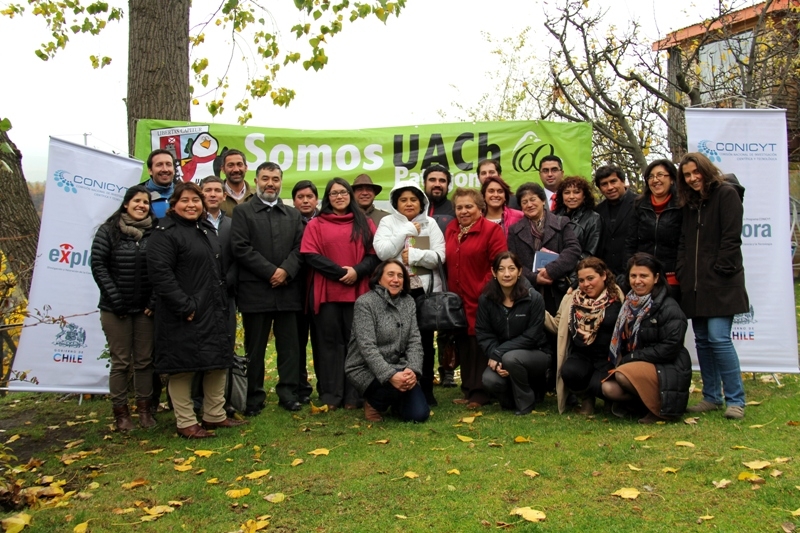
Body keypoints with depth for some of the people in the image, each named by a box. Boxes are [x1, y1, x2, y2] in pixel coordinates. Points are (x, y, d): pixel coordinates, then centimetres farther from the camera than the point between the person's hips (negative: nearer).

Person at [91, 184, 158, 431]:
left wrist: (154, 301, -7)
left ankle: (144, 408, 20)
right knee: (121, 361, 4)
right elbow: (98, 265, -4)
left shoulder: (155, 232, 2)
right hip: (116, 308, -1)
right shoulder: (108, 230, 0)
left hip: (146, 308, 2)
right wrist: (115, 299, -9)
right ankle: (120, 412, 15)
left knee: (145, 360, 8)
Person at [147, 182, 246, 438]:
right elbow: (160, 272, -19)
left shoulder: (207, 229, 16)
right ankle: (186, 423, 13)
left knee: (218, 363, 12)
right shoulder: (166, 232, -9)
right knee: (183, 367, 1)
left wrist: (222, 301, 12)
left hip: (214, 311, 8)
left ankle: (215, 415, 25)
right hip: (184, 315, -8)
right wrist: (184, 306, -21)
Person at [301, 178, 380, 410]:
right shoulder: (316, 224, 9)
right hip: (326, 293, -1)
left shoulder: (365, 224, 14)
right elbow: (310, 255, -3)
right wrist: (340, 272, -12)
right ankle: (330, 396, 8)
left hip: (358, 292, 1)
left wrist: (357, 271, -13)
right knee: (329, 342, 2)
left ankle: (353, 396, 9)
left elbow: (375, 254, 5)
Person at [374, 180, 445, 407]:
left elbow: (439, 256, -1)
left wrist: (415, 255, -13)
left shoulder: (430, 224, 8)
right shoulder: (387, 222, 6)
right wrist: (408, 231, -8)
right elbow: (382, 252, -10)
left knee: (425, 340, 4)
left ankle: (426, 390, 16)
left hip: (426, 289, 1)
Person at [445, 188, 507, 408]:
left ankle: (480, 394, 7)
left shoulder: (492, 230, -5)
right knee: (463, 345, 11)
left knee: (480, 346, -2)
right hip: (457, 299, 6)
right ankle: (469, 390, 22)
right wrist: (450, 291, 11)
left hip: (481, 300, -6)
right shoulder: (451, 230, 14)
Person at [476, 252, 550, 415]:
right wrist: (494, 357, -24)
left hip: (535, 354, -2)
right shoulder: (485, 299, -6)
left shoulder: (534, 298, -16)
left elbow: (531, 336, -18)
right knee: (490, 380, -27)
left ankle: (526, 402, -6)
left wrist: (498, 354, -23)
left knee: (511, 358, -35)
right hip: (501, 357, 3)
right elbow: (483, 334, -5)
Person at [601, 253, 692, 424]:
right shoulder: (630, 303, 7)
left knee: (623, 375, -31)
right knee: (608, 388, -22)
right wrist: (622, 361, -6)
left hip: (667, 371, -5)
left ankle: (660, 407, -8)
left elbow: (668, 349, -17)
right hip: (635, 367, 5)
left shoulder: (669, 308, -12)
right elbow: (623, 342, 14)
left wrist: (630, 358, -15)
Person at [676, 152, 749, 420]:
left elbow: (731, 237, -9)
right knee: (702, 340, 8)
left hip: (720, 282, -7)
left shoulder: (727, 194, -2)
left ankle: (735, 400, -1)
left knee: (718, 338, -13)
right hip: (695, 283, 7)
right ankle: (711, 397, 18)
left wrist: (721, 270, -14)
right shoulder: (689, 203, 18)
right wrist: (681, 272, 6)